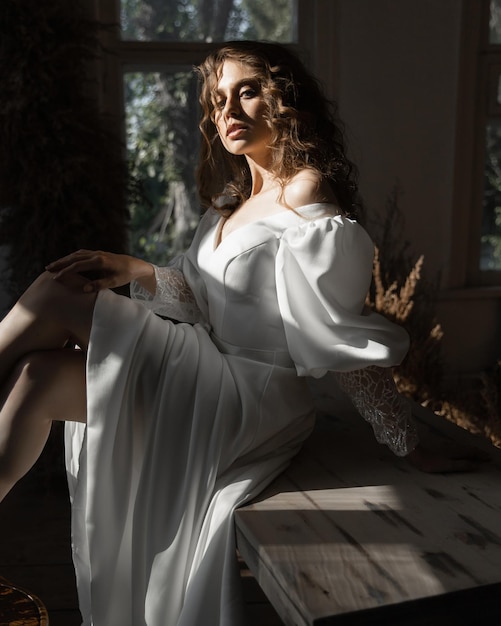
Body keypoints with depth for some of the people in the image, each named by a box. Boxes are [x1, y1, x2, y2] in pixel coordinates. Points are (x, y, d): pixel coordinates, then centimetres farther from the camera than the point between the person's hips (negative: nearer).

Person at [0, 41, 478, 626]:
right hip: (209, 375, 8)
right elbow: (198, 292, 14)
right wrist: (134, 271, -4)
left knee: (53, 300, -11)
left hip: (252, 397, -8)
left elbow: (342, 335, -16)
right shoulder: (234, 198, 16)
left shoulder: (305, 192, -12)